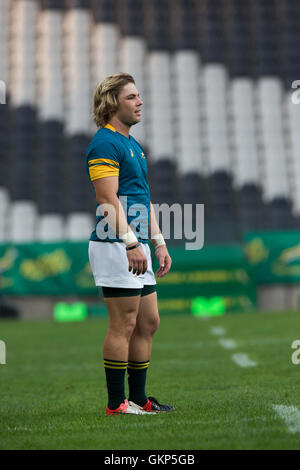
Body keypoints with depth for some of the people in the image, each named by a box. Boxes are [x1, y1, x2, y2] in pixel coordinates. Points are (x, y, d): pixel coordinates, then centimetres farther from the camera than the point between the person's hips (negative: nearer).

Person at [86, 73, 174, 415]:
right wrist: (131, 244, -24)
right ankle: (116, 403, 1)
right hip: (115, 246, -10)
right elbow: (109, 200, -18)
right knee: (124, 324, -6)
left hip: (137, 247, 10)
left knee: (148, 322, 10)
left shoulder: (132, 144, 19)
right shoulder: (105, 143, -11)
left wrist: (158, 242, 18)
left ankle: (138, 398, 17)